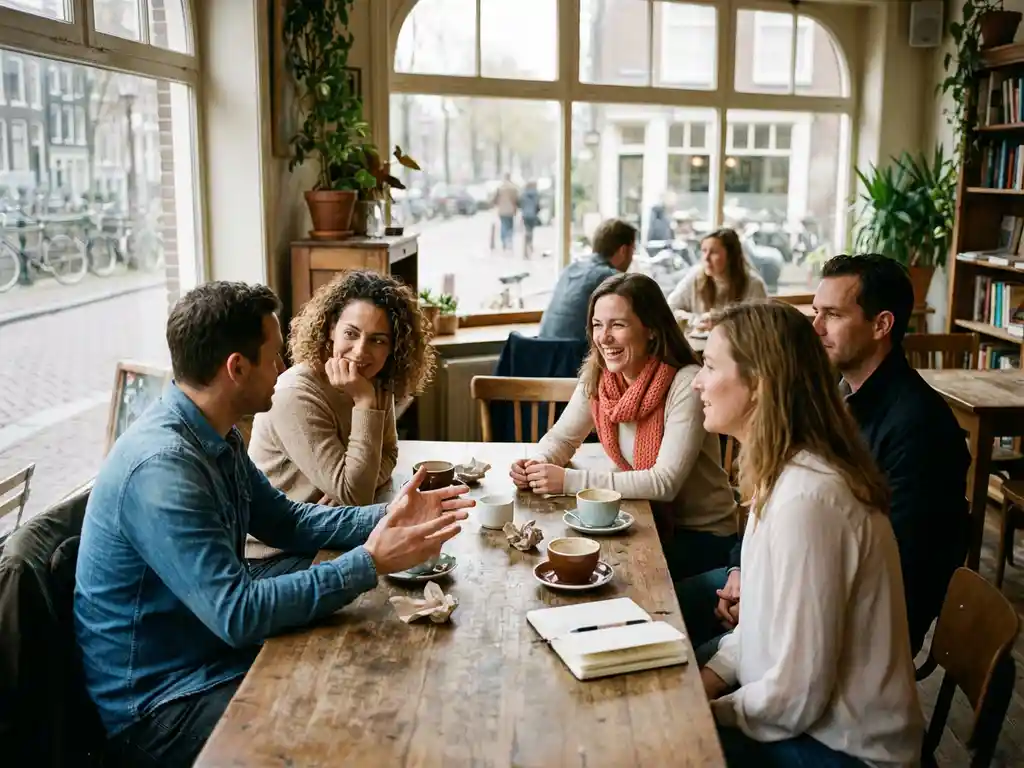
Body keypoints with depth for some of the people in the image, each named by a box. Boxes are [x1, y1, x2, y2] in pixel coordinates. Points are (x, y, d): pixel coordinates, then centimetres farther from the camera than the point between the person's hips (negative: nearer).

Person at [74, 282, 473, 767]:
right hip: (157, 702, -9)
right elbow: (238, 615, -32)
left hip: (215, 644, 9)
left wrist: (385, 519, -1)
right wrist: (370, 563, -28)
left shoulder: (216, 435, 1)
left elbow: (284, 520, 12)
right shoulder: (161, 467, -30)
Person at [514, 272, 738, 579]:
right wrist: (538, 465, -18)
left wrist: (570, 480, -31)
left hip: (702, 535, -5)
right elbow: (561, 438, 6)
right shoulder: (597, 376, -6)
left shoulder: (686, 384, -24)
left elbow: (665, 483, -28)